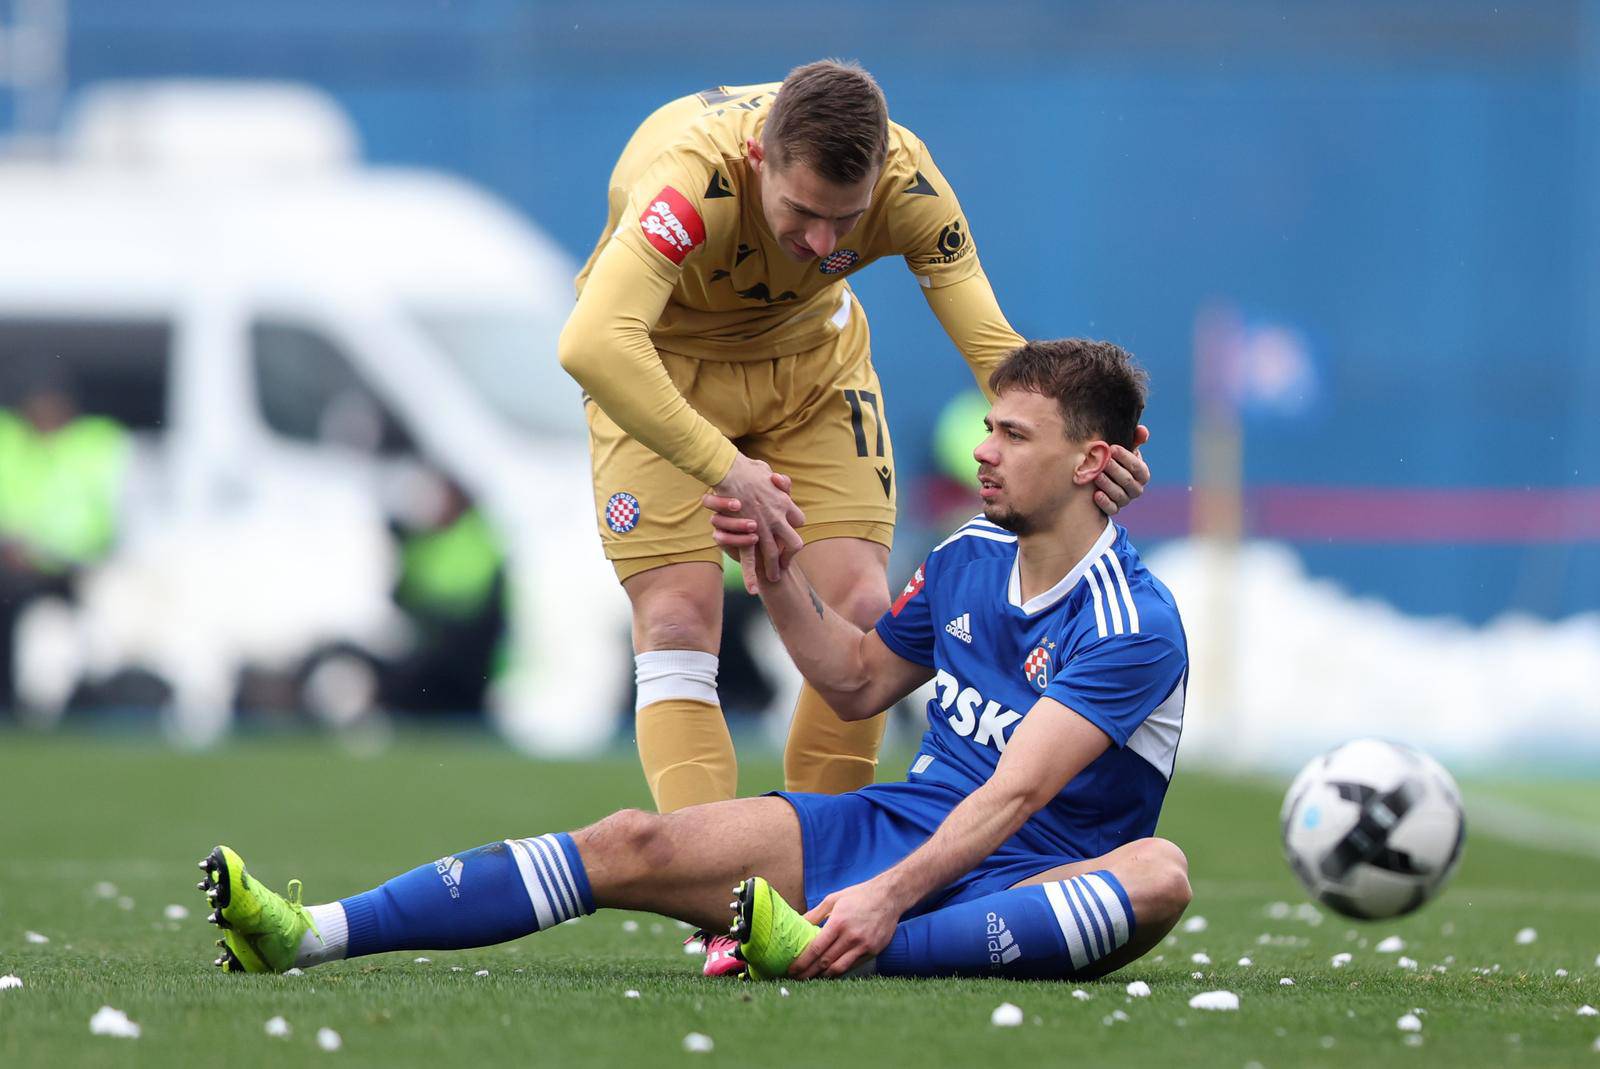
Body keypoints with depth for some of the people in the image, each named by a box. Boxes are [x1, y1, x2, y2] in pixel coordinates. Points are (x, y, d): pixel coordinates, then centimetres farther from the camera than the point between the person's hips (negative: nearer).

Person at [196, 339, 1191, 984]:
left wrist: (889, 897, -38)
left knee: (1159, 876, -41)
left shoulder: (1136, 626, -13)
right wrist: (776, 566, 12)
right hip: (893, 822, 6)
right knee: (638, 844, -13)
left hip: (1021, 887, -6)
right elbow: (857, 682, 27)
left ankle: (833, 954, -58)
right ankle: (311, 935, -24)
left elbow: (1015, 792, -25)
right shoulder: (968, 559, 11)